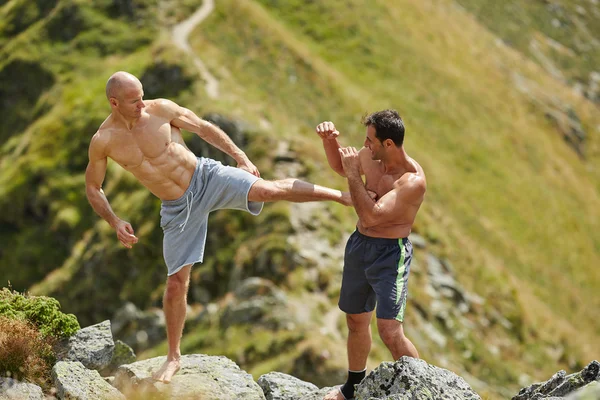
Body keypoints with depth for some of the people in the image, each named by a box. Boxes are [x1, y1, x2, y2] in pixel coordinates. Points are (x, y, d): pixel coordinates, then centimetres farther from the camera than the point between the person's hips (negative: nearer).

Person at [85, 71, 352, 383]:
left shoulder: (161, 109, -12)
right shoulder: (103, 141, -10)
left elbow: (204, 128, 1)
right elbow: (92, 188, 4)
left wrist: (241, 158, -1)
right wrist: (115, 222, -10)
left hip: (205, 177, -1)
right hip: (177, 208, 1)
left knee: (269, 190, -25)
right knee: (176, 282, 3)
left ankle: (342, 196, -17)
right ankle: (173, 357, 20)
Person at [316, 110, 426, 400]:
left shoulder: (413, 180, -25)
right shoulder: (369, 157, -2)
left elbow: (372, 215, -30)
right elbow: (340, 167, 20)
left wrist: (354, 175, -22)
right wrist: (329, 141, 1)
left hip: (390, 253, -7)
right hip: (359, 245, 8)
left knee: (389, 330, -18)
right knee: (356, 320, 20)